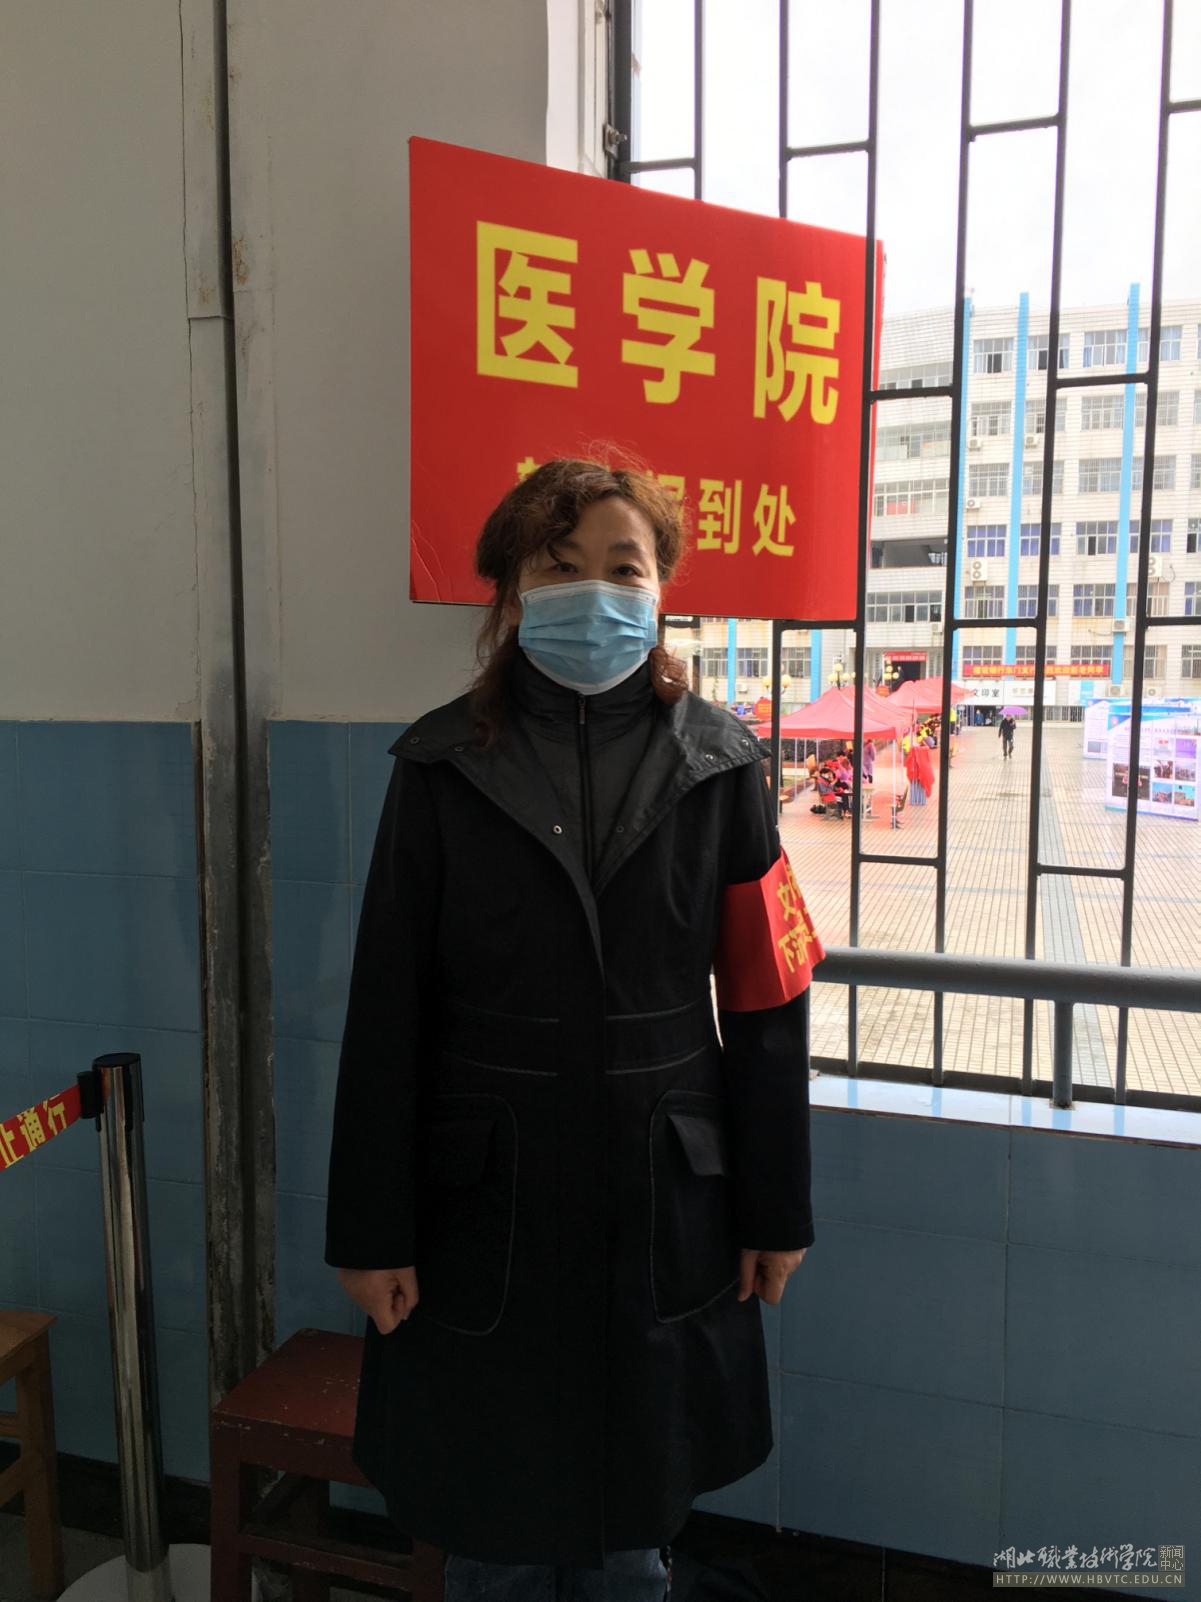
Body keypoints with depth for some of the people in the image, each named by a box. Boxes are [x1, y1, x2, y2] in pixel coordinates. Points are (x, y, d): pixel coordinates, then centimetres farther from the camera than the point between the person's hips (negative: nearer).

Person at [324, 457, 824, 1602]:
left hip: (664, 1205, 1)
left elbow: (767, 1002, 0)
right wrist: (369, 1230, -3)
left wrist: (777, 1209, 2)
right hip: (483, 1207, 0)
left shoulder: (717, 765, -2)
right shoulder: (443, 765, -4)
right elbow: (386, 1012, -4)